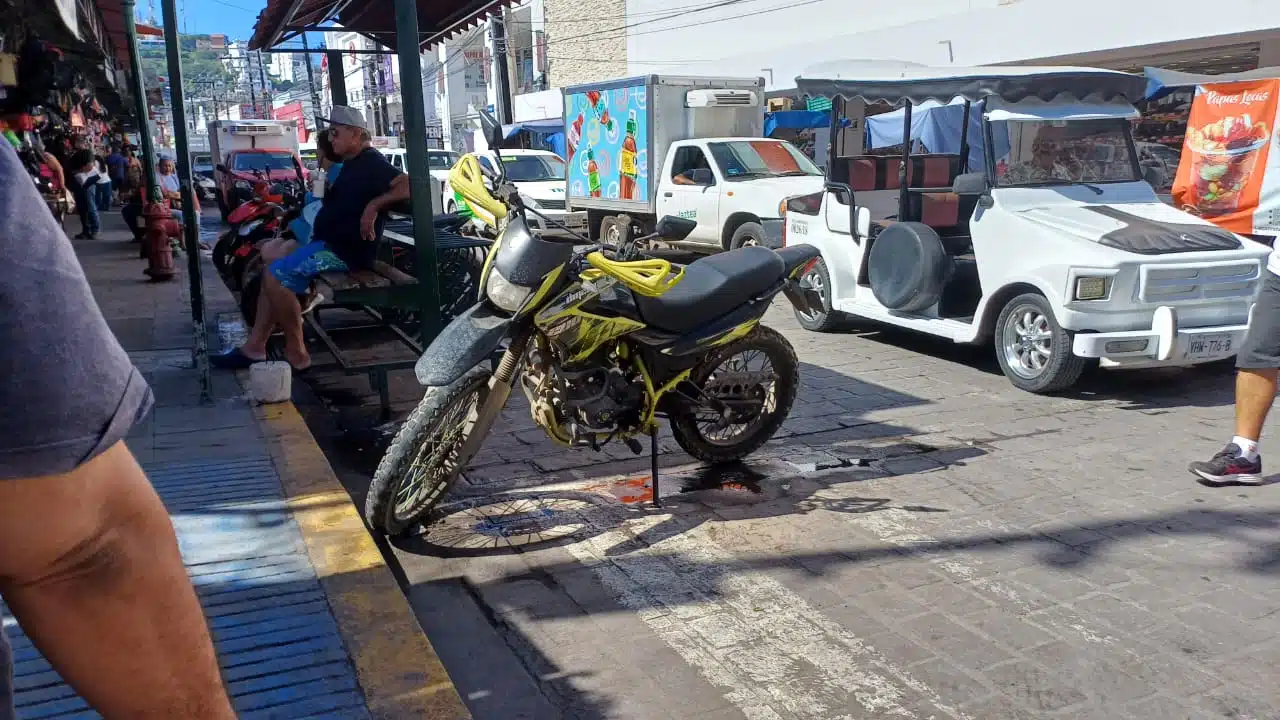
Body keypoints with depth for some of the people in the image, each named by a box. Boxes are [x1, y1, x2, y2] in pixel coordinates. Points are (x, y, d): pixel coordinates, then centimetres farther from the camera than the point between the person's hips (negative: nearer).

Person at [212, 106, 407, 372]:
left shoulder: (371, 163, -13)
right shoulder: (353, 163, 19)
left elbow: (409, 186, -28)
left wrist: (374, 205, -29)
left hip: (346, 250, -11)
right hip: (330, 242, 11)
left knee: (276, 276, -18)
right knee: (274, 274, 10)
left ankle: (296, 353, -11)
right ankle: (254, 347, 9)